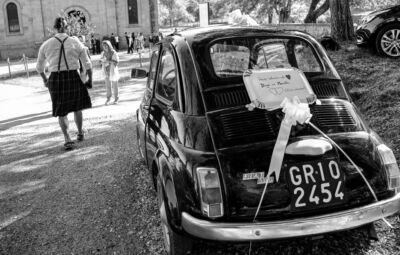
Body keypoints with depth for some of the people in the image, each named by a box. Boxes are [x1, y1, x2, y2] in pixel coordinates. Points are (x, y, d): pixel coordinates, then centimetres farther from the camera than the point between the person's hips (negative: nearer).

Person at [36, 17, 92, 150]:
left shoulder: (46, 45, 2)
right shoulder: (75, 42, -2)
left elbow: (39, 67, 13)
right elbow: (87, 64, 0)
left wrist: (45, 79, 30)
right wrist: (90, 79, 13)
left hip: (55, 79, 0)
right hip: (73, 78, 0)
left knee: (61, 112, 12)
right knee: (77, 107, 22)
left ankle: (67, 139, 1)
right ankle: (80, 133, 36)